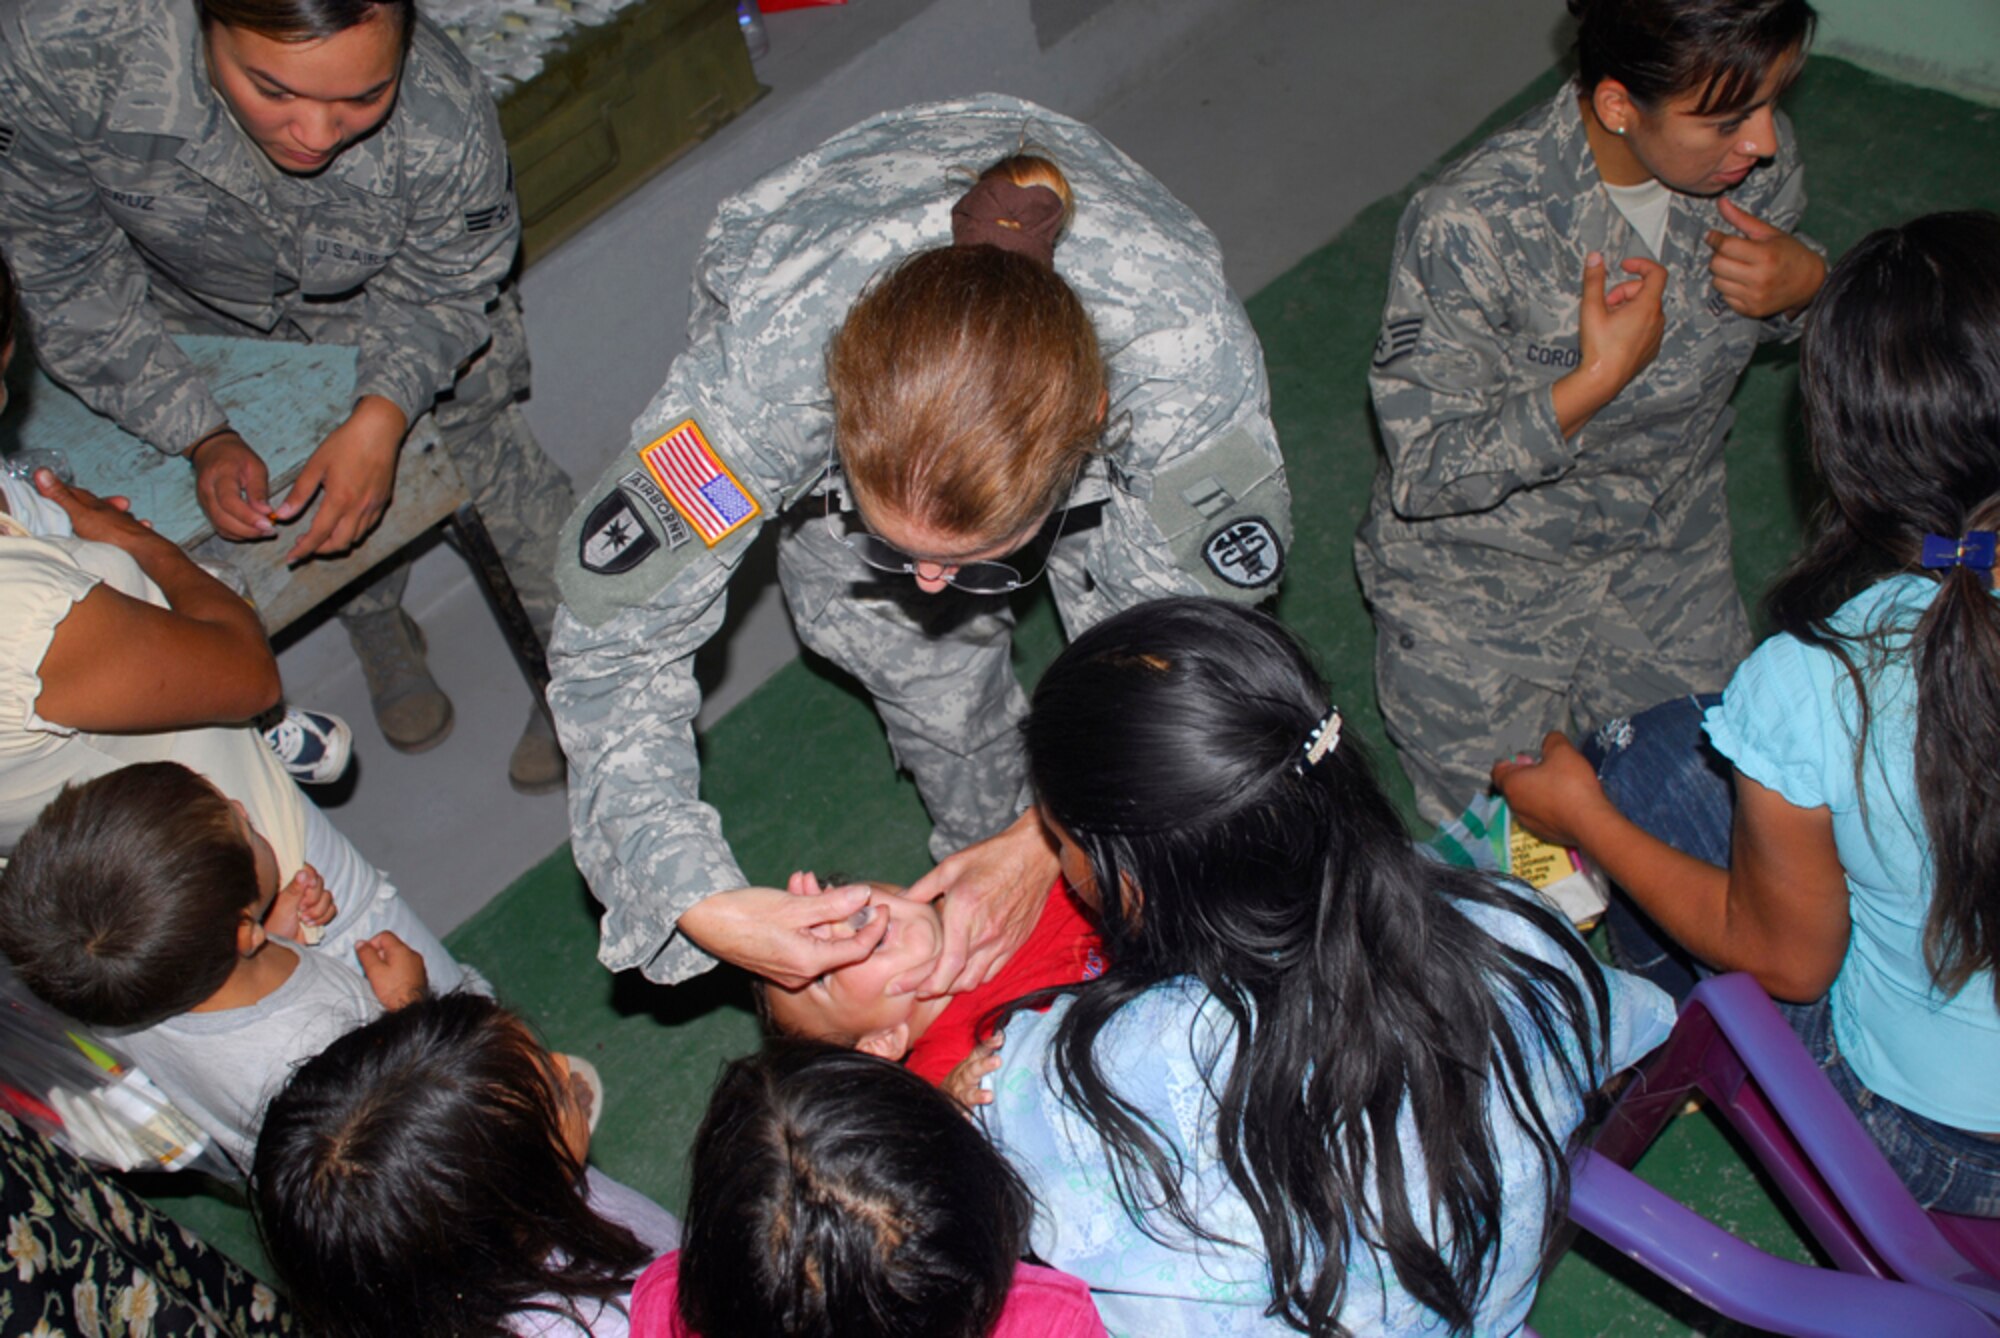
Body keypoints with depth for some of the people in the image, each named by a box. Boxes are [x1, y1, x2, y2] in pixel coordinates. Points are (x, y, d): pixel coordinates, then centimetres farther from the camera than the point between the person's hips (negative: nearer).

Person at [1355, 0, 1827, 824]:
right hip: (1484, 575, -5)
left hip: (1666, 544, 5)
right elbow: (1423, 475, -28)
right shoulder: (1473, 226, -35)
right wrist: (1600, 379, -36)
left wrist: (1806, 281, -20)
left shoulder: (1757, 156, -18)